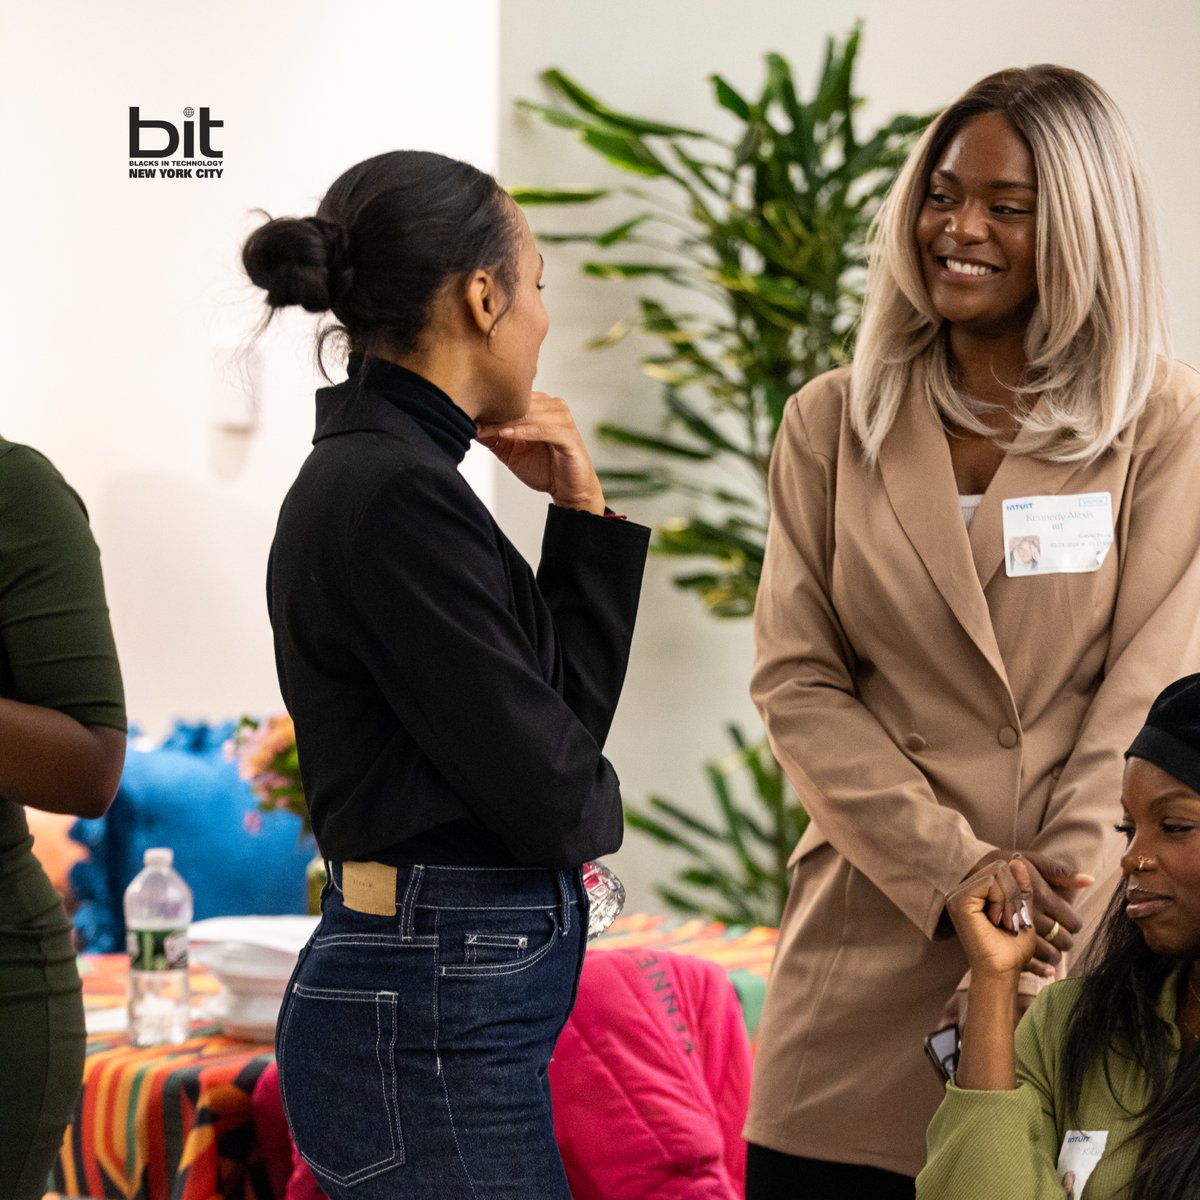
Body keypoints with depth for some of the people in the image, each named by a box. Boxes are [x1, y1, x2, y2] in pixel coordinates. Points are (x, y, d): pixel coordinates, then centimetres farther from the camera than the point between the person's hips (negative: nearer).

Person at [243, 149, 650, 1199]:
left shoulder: (368, 471, 13)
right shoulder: (400, 494, -17)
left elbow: (567, 707, 15)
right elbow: (549, 788, -17)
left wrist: (583, 512, 6)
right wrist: (594, 808, 5)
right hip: (434, 1022, -10)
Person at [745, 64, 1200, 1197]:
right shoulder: (833, 423, 10)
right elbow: (795, 681, 3)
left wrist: (1021, 965, -12)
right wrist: (955, 869, -11)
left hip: (1081, 948, -2)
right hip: (865, 951, 2)